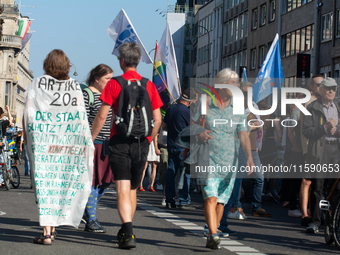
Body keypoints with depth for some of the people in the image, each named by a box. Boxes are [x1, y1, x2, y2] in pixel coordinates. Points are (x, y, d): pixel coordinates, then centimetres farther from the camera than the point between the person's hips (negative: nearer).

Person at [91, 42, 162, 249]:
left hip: (120, 141, -3)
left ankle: (128, 234, -21)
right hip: (141, 142, 4)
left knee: (123, 190, -7)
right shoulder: (149, 85, 6)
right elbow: (158, 119, 6)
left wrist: (91, 139, 5)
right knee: (133, 189, 16)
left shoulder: (114, 84, -3)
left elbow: (102, 117, -5)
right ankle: (126, 231, 28)